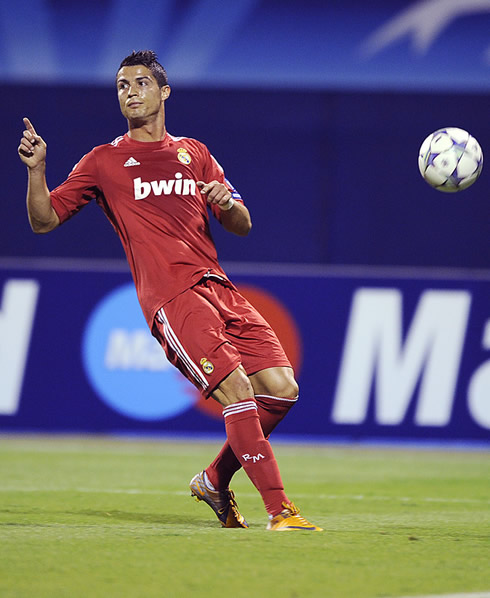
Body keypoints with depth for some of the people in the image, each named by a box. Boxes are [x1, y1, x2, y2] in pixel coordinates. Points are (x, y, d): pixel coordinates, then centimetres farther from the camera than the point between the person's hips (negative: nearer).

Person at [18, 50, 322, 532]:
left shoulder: (194, 153, 21)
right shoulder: (104, 161, 10)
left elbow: (242, 226, 19)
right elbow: (44, 220, 7)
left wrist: (227, 203, -4)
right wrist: (36, 168, -11)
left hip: (218, 288, 5)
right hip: (171, 298, -5)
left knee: (281, 389, -4)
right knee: (238, 391, -21)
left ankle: (214, 480, 15)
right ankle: (278, 510, -19)